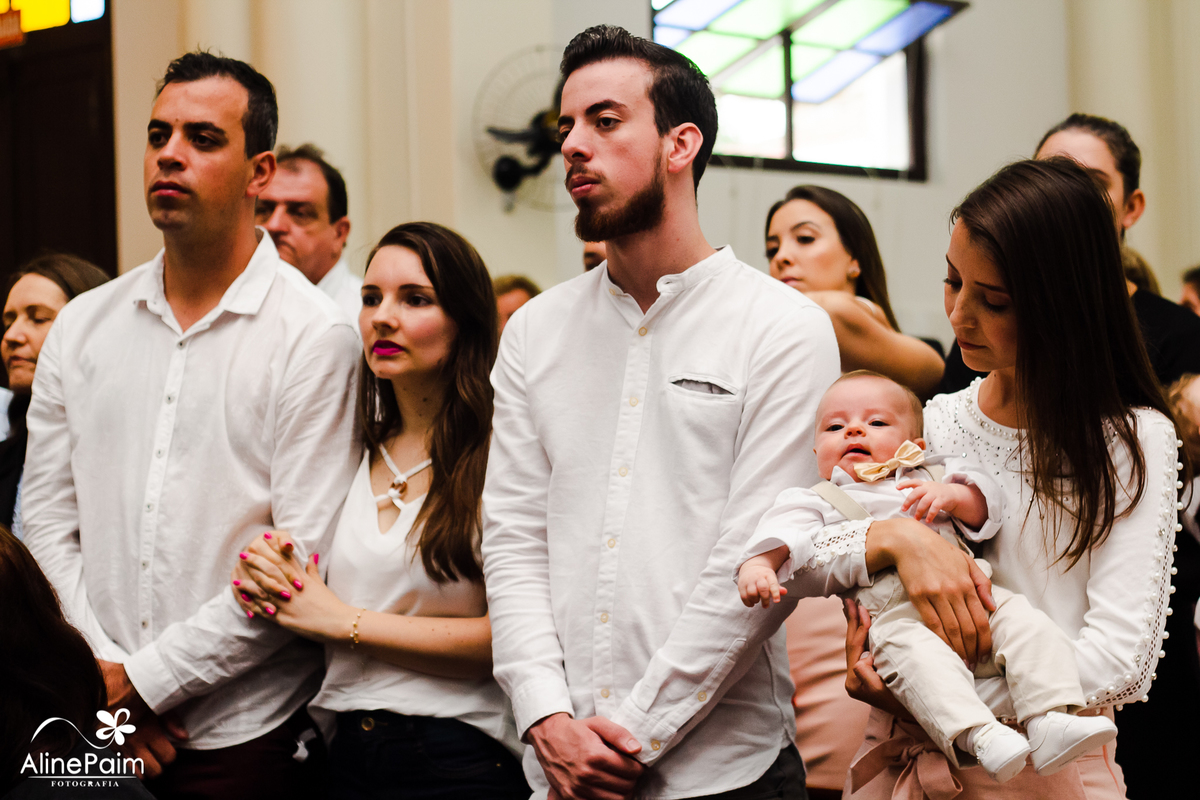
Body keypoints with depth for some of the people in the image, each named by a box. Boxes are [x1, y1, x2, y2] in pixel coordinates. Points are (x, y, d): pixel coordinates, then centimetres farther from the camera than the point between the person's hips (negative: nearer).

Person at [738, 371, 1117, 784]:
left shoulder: (935, 477, 30)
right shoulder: (822, 502, 21)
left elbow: (989, 507, 19)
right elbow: (785, 530, 2)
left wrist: (954, 496, -2)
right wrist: (758, 564, -20)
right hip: (891, 609, -4)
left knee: (1027, 623, -21)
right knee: (911, 648, -37)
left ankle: (1050, 722, -30)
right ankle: (979, 736, -49)